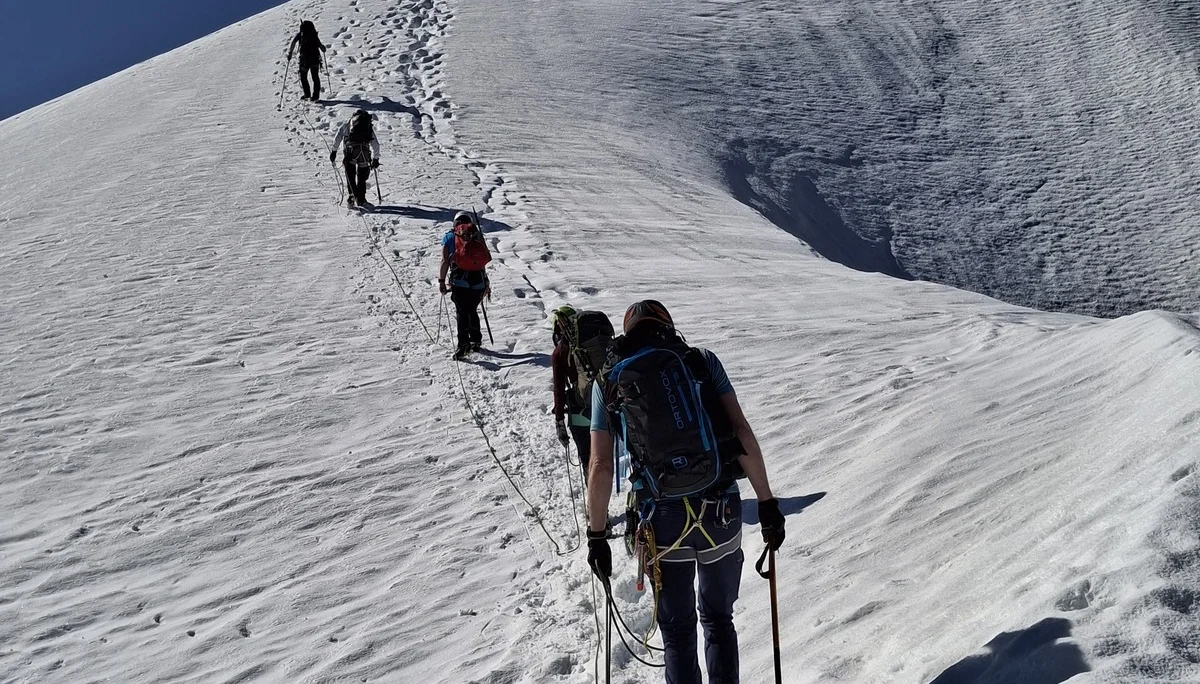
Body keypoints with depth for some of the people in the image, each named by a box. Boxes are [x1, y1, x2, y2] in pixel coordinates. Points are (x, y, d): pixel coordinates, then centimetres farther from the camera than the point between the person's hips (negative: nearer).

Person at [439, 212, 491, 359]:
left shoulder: (449, 236, 11)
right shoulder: (477, 235, 18)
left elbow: (445, 261, 0)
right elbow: (483, 263, 15)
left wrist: (441, 281, 6)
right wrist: (486, 283, 20)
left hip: (459, 279, -3)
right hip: (479, 279, 3)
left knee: (461, 312, -4)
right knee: (472, 310, 20)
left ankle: (463, 344, -20)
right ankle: (476, 341, 26)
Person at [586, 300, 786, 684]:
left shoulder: (609, 382, 4)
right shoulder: (703, 361, 5)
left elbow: (601, 468, -1)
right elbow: (742, 433, -4)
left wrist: (596, 537, 7)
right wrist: (767, 504, 0)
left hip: (664, 521, -1)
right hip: (723, 512, 1)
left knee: (677, 631, 16)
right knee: (718, 620, 22)